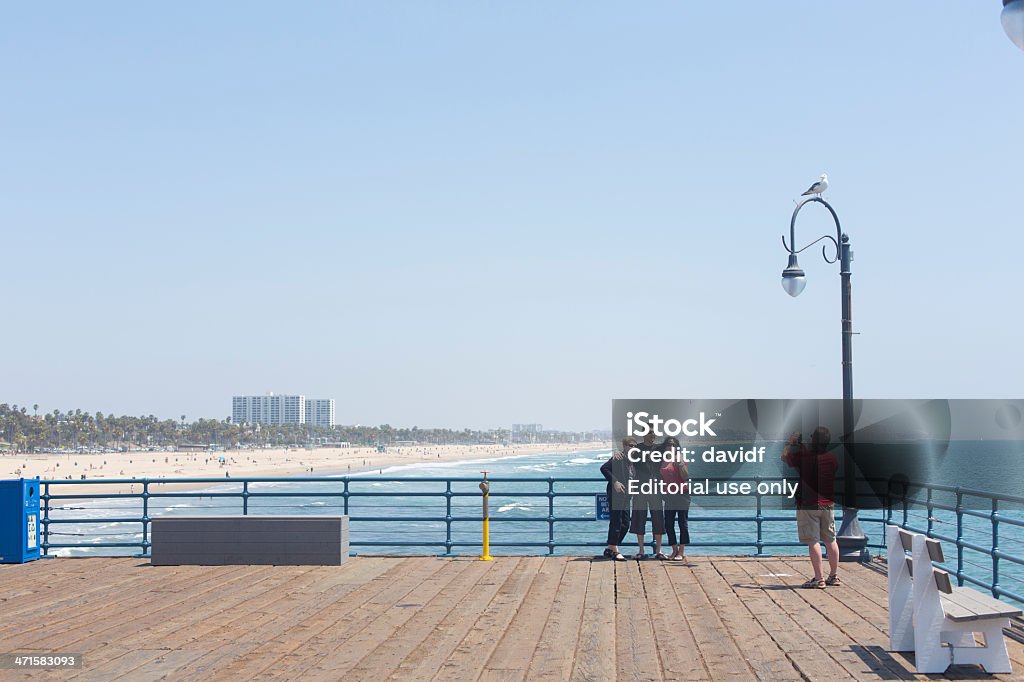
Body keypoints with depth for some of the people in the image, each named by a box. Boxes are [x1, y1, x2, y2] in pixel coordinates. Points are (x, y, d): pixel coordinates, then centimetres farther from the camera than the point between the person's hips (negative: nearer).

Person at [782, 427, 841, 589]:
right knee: (830, 540, 13)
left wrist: (790, 442, 19)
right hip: (828, 504, 5)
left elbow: (784, 457, 3)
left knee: (813, 542, -5)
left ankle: (818, 579, -7)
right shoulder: (832, 459, -1)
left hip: (808, 505, -5)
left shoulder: (803, 457, -15)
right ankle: (834, 576, 21)